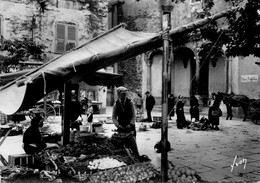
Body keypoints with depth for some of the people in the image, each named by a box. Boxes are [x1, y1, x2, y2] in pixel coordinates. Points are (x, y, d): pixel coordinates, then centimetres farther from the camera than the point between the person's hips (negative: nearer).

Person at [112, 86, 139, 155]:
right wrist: (118, 125, -14)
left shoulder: (130, 103, 0)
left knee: (133, 144, -6)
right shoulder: (116, 105, 3)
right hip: (121, 129, 1)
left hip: (130, 127, -1)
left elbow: (133, 115, -1)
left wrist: (130, 124, -15)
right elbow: (114, 117, 2)